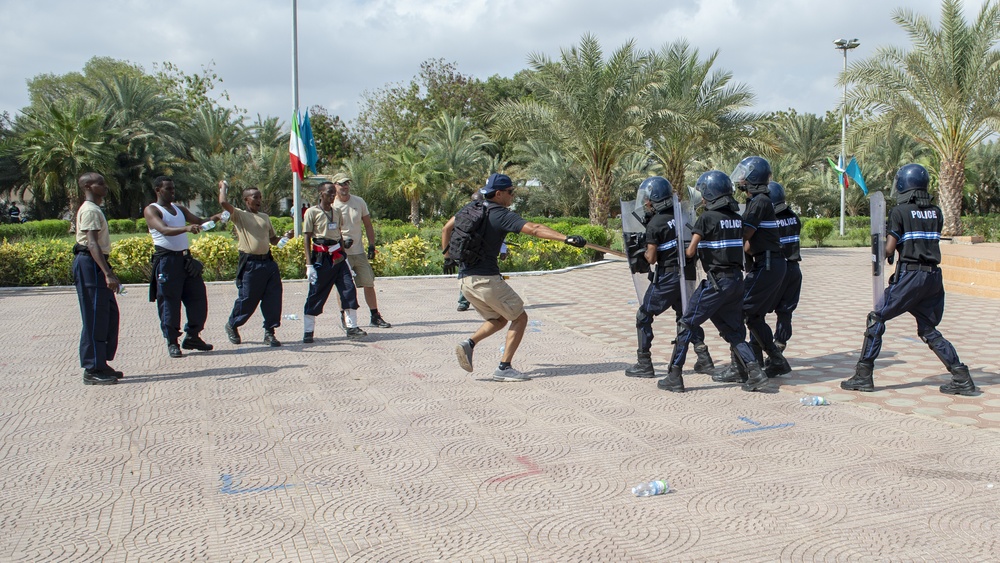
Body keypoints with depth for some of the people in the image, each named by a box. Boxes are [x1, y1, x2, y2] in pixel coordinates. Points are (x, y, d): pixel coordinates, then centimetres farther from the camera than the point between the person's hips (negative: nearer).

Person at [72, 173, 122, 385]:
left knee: (109, 315, 13)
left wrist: (109, 272, 24)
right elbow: (92, 244, -23)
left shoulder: (95, 209, 19)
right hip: (89, 264, -11)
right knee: (95, 319, -7)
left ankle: (100, 364, 21)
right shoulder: (90, 211, -13)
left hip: (96, 265, 11)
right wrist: (107, 273, -30)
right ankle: (92, 371, -1)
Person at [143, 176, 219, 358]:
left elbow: (199, 222, 13)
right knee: (169, 302, -2)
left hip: (185, 258, 7)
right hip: (167, 260, -7)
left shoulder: (179, 209, 18)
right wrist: (186, 228, -38)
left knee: (198, 297, 6)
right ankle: (172, 342, 7)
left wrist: (215, 218, -8)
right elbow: (164, 230, -20)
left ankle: (192, 337, 16)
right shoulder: (151, 210, -3)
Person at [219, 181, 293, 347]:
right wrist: (223, 187, 2)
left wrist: (285, 237, 5)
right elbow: (223, 203, -16)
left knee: (273, 299, -1)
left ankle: (269, 332, 10)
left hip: (268, 262, 5)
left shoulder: (265, 217, 19)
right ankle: (232, 325, 27)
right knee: (247, 299, 2)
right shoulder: (239, 215, 1)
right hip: (250, 264, -5)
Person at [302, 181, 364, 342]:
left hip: (338, 256, 5)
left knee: (349, 290, -1)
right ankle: (308, 332, 9)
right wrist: (309, 264, -12)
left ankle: (352, 327, 7)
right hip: (321, 257, -5)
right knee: (315, 294, 0)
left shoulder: (337, 211, 12)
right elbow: (307, 239, -6)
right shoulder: (312, 212, -5)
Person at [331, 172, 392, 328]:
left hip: (359, 251, 4)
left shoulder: (359, 202, 6)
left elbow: (368, 225, 12)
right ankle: (344, 318, 11)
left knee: (369, 284, 5)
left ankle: (375, 317, 13)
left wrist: (371, 245, 4)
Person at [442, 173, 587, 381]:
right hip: (486, 278, -8)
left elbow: (447, 229, 23)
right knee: (520, 318, 6)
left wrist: (447, 256, 34)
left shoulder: (472, 208, 13)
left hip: (464, 279, 8)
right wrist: (566, 238, -29)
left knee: (499, 320, 22)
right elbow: (534, 229, -22)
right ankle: (503, 368, -2)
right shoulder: (502, 215, -9)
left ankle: (469, 343, -1)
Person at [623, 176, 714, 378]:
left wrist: (643, 252, 4)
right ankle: (704, 358, 15)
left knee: (644, 316, 6)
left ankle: (644, 364, 7)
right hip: (685, 274, 7)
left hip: (666, 277, -7)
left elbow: (651, 258, -14)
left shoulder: (655, 224, -15)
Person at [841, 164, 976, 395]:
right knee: (928, 329, 16)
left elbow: (889, 249, -9)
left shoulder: (899, 212, -6)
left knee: (877, 319, 3)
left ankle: (863, 375, 1)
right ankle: (962, 377, 10)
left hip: (910, 275, -6)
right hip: (934, 276, 6)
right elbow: (933, 239, 16)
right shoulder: (936, 212, 10)